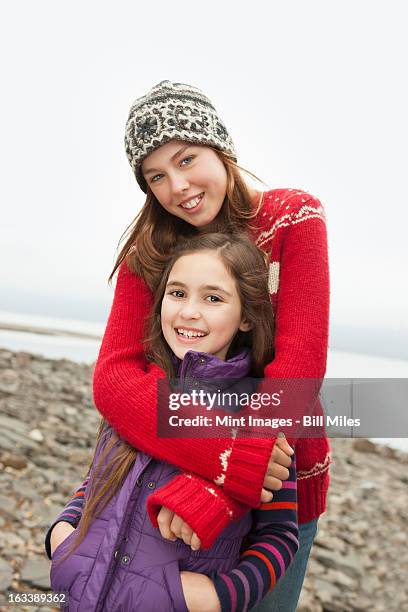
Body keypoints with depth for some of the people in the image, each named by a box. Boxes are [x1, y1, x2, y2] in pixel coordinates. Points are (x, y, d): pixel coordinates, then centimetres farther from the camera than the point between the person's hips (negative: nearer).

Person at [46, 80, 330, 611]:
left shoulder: (293, 218, -13)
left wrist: (208, 487, -33)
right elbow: (113, 378, -18)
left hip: (283, 475, -2)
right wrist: (226, 461, -33)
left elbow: (300, 364, -23)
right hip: (180, 471, 2)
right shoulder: (148, 252, -5)